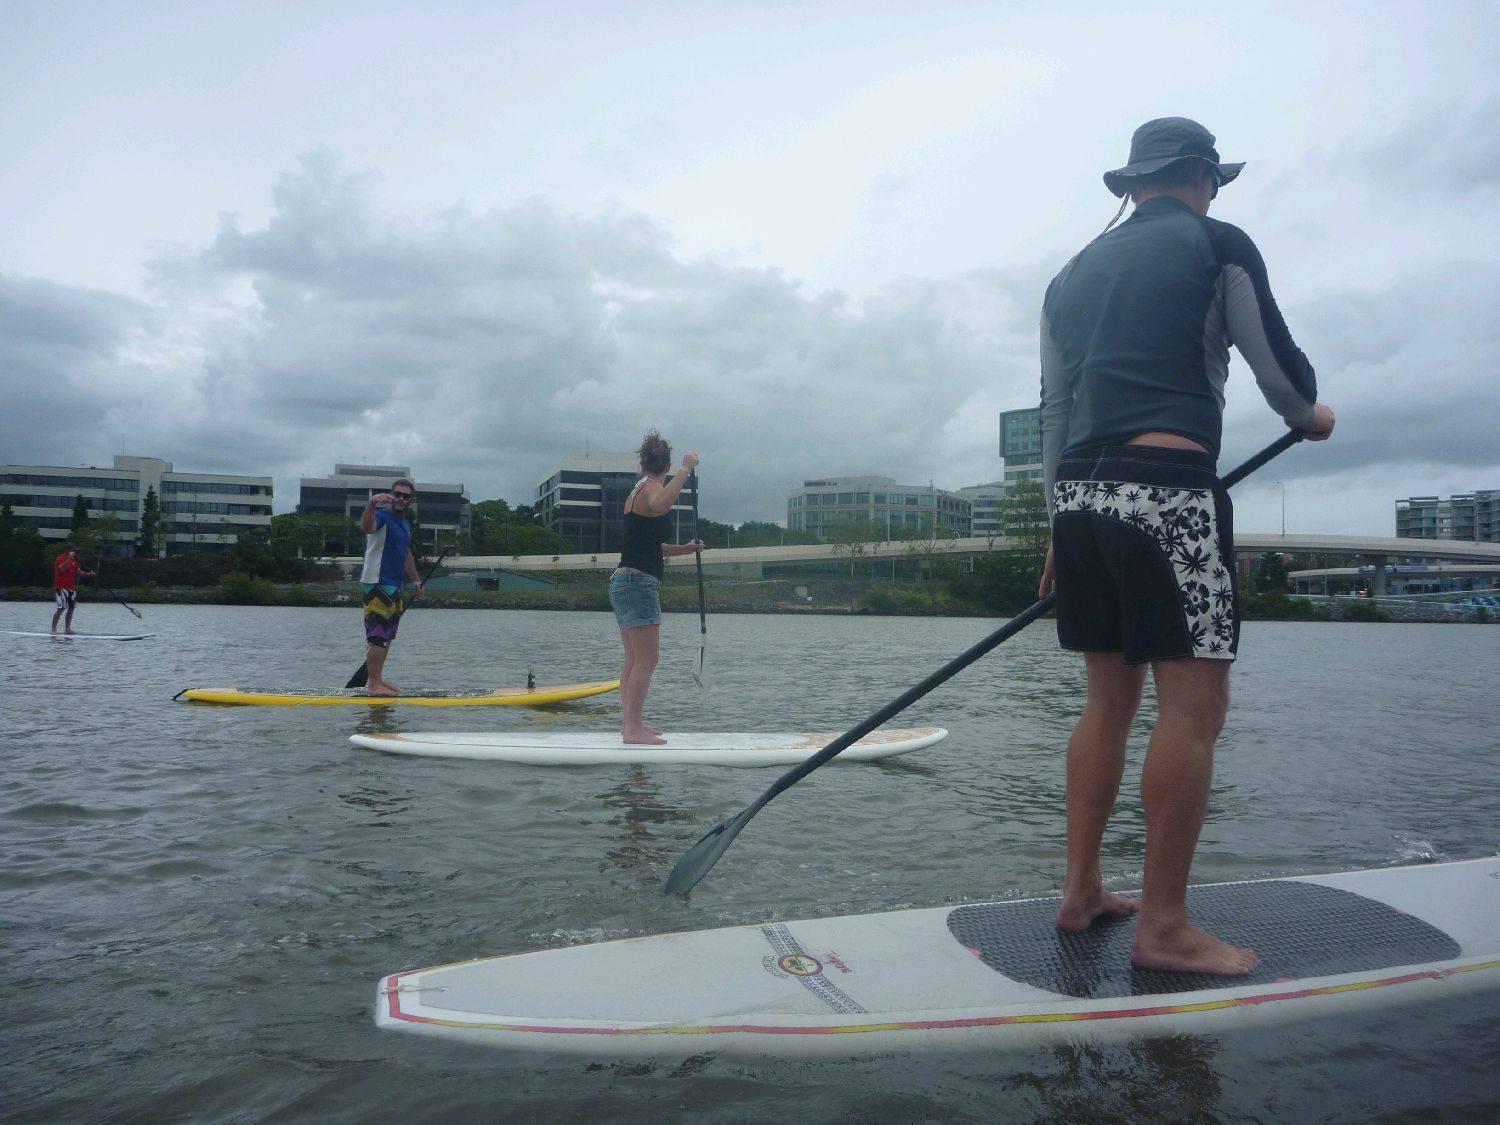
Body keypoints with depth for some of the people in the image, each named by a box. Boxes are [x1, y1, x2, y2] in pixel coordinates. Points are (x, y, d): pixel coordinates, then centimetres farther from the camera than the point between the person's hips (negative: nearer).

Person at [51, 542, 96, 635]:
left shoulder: (74, 559, 16)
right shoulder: (60, 559, -9)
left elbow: (77, 572, 19)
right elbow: (62, 568, -28)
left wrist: (88, 574, 5)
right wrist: (69, 558, -30)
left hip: (72, 588, 8)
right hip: (62, 588, -8)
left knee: (71, 608, 10)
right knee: (61, 609, -12)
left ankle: (67, 628, 17)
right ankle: (53, 629, -8)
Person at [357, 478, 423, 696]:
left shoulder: (405, 523, 18)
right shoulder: (382, 516, -10)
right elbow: (366, 527, -34)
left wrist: (415, 579, 30)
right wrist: (371, 504, -50)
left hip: (396, 586, 10)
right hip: (378, 583, -10)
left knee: (386, 636, 13)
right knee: (378, 635, -11)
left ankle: (378, 680, 21)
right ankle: (374, 684, -10)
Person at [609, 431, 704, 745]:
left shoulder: (638, 490, 19)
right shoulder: (651, 488, -9)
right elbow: (660, 506, -38)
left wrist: (684, 549, 15)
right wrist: (686, 470, -30)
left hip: (624, 582, 10)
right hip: (639, 583, -10)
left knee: (634, 660, 14)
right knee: (647, 659, -9)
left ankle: (630, 723, 19)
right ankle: (633, 729, -9)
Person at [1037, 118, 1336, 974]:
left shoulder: (1074, 273, 21)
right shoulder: (1217, 244, 4)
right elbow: (1280, 368, 5)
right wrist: (1312, 416, 29)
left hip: (1079, 492, 7)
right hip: (1166, 489, -7)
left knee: (1111, 698, 13)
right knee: (1194, 703, -4)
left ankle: (1082, 892, 17)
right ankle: (1165, 927, -2)